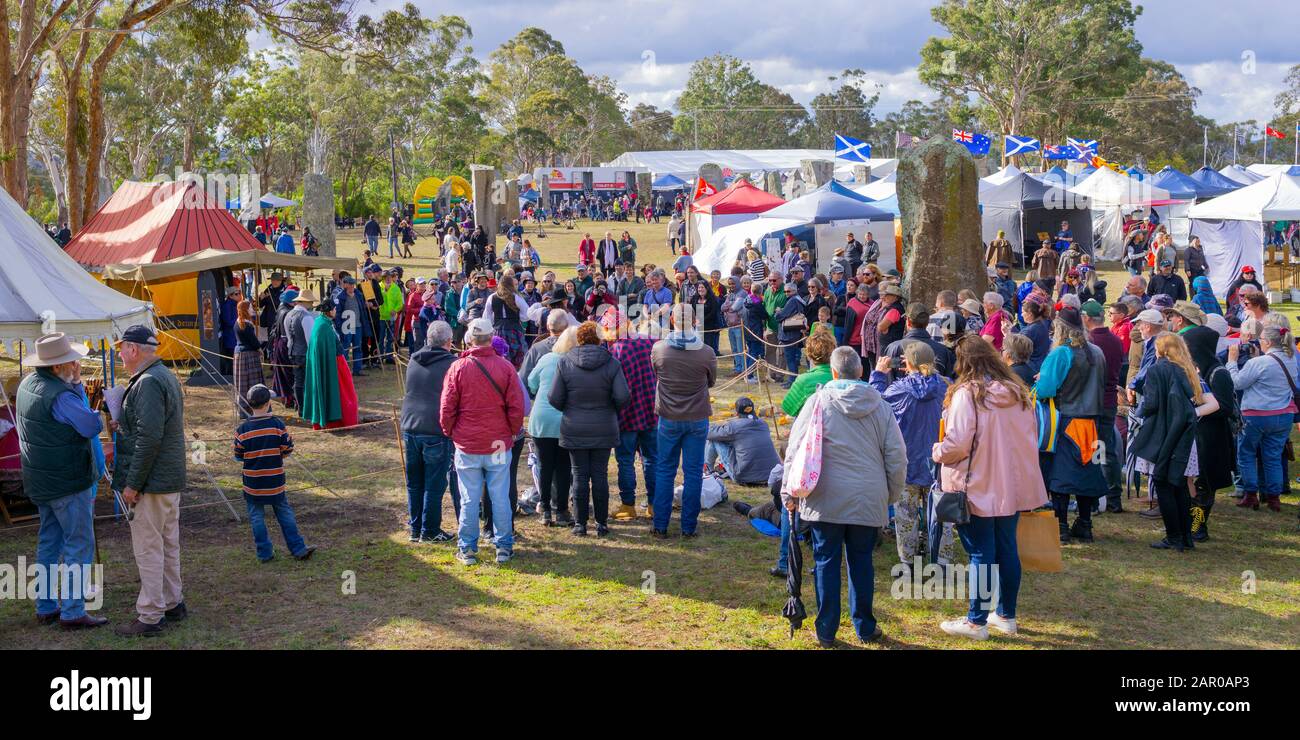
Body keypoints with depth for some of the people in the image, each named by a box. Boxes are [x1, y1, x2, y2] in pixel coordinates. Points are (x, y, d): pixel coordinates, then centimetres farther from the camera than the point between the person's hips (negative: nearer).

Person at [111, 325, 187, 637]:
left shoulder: (148, 383, -20)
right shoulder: (166, 377, 13)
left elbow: (149, 438, -25)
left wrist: (133, 483, -21)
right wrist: (123, 426, 16)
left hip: (151, 482, -10)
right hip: (171, 478, 10)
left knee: (148, 549, -3)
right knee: (168, 545, 18)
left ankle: (150, 616, 2)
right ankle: (172, 603, 28)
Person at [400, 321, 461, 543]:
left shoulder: (413, 362, 9)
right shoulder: (452, 364, -8)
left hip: (409, 428, 6)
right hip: (437, 432, -6)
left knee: (414, 483, 14)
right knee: (435, 484, 3)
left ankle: (415, 528, 21)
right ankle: (430, 531, 8)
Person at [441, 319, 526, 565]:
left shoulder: (458, 367, -6)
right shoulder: (505, 367, -5)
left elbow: (447, 407, -3)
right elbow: (516, 406, -4)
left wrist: (449, 432, 12)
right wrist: (512, 432, 11)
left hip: (467, 445, 0)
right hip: (498, 443, 0)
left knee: (469, 499, 6)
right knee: (500, 497, 8)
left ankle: (467, 549, 11)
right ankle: (504, 547, 14)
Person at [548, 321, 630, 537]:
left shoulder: (565, 362, -6)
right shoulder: (612, 363, -6)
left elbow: (554, 399, -7)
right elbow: (623, 397, -12)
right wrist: (611, 409, 8)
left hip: (574, 429, 0)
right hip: (604, 429, 0)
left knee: (580, 475, 7)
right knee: (600, 475, 7)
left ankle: (580, 523, 10)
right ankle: (602, 523, 11)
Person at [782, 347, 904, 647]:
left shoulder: (819, 401, -5)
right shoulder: (880, 406, 1)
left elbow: (795, 450, -4)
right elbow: (897, 456, 4)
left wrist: (790, 492, 5)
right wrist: (892, 495, 17)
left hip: (826, 499, -2)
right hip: (869, 501, 2)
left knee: (826, 562, 6)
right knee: (861, 563, 13)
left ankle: (826, 630, 10)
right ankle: (865, 628, 21)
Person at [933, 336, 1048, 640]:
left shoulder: (966, 394, -16)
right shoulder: (1017, 392, 6)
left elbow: (957, 444, -19)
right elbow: (1032, 438, 13)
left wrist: (937, 451, 0)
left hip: (979, 489, -6)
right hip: (1013, 487, 6)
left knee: (981, 554, 1)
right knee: (1007, 549, 15)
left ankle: (977, 622, 10)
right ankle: (1006, 615, 26)